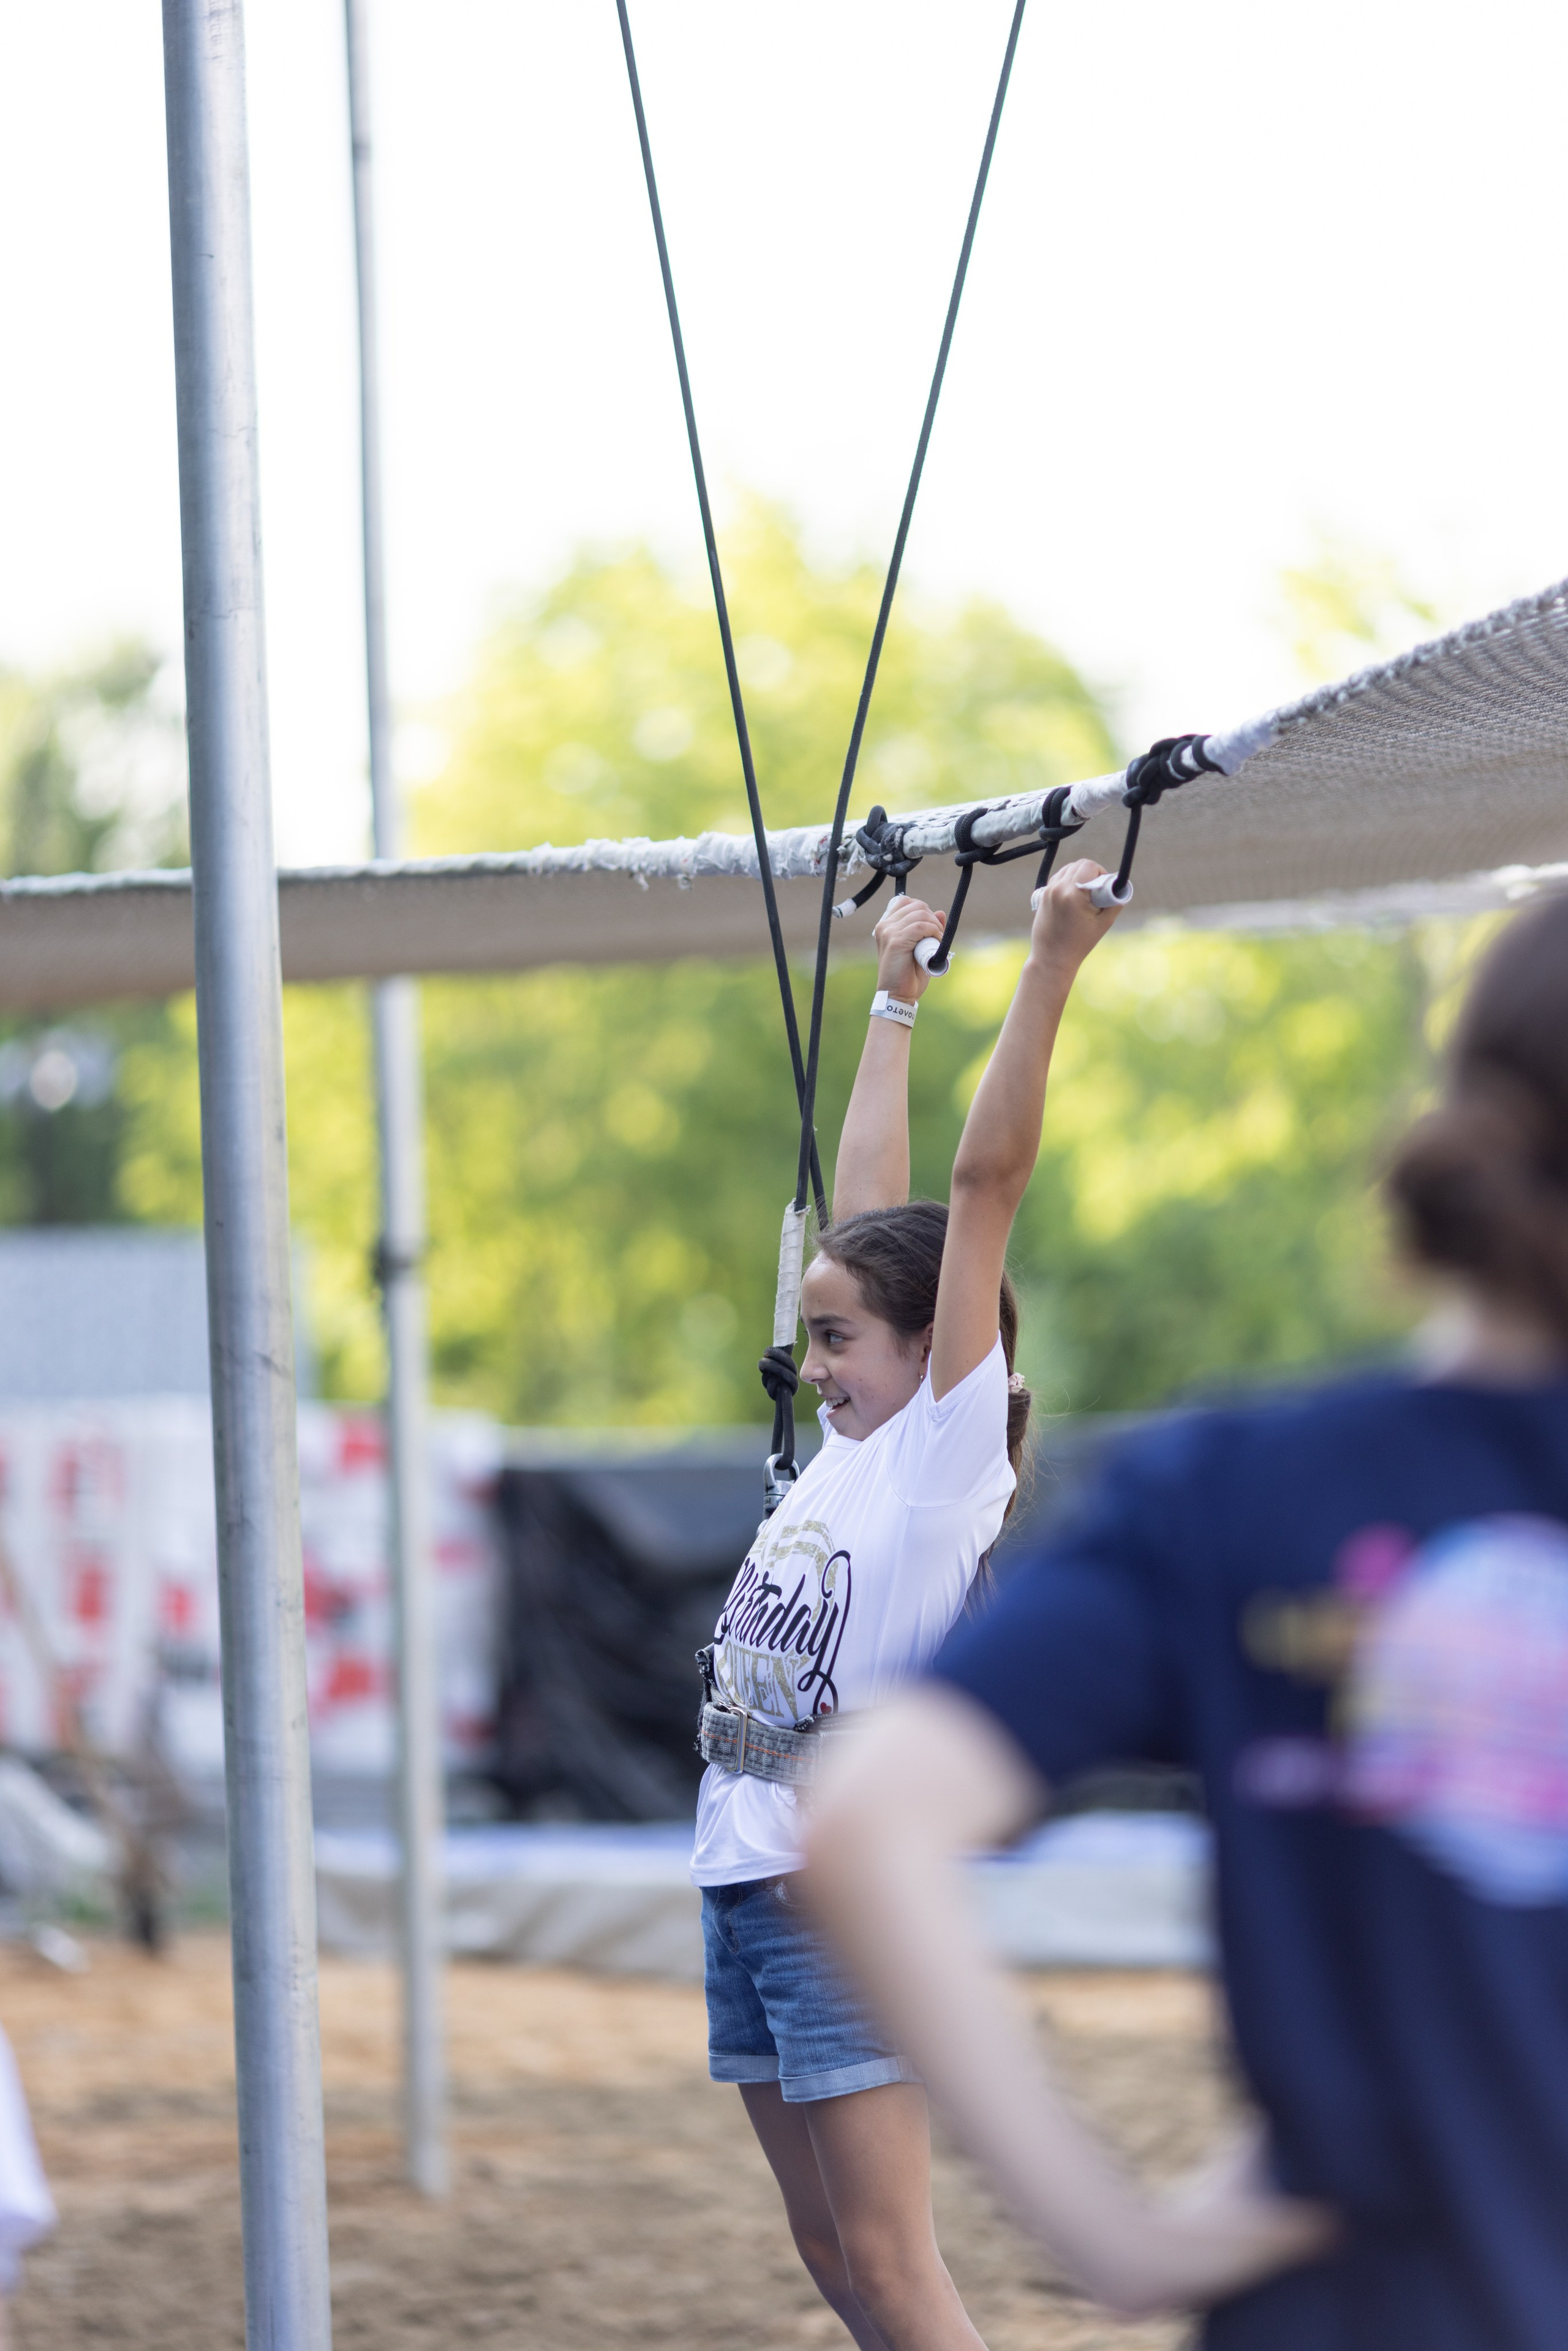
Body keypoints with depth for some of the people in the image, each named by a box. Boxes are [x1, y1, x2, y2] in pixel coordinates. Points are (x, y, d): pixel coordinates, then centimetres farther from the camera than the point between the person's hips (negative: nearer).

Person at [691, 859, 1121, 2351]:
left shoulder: (953, 1446, -7)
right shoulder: (850, 1446, 12)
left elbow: (985, 1181, -13)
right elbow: (864, 1199, 19)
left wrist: (1050, 970, -15)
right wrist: (894, 994, 25)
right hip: (745, 1878, 8)